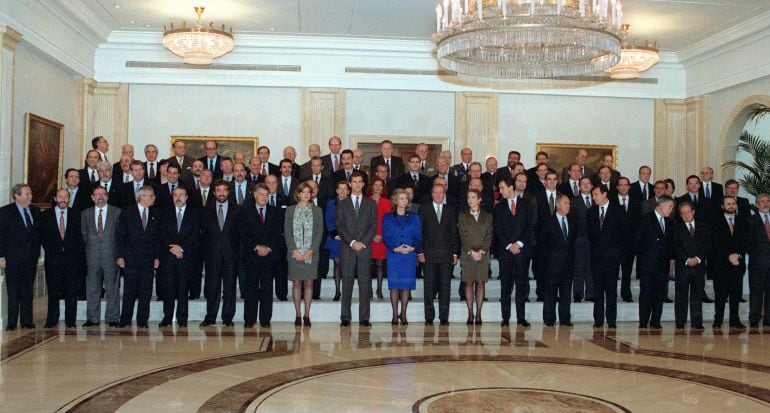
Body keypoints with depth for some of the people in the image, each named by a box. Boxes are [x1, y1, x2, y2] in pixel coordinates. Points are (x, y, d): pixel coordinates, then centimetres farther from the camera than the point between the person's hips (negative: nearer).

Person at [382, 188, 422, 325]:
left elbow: (418, 236, 7)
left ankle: (403, 314, 9)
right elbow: (385, 236, 1)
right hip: (393, 255, -1)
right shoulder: (388, 218, 6)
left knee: (407, 285, 1)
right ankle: (395, 315, 4)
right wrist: (395, 248, -12)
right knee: (394, 284, -2)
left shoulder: (414, 218, 11)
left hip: (410, 255, 1)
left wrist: (412, 247, -10)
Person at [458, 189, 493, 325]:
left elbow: (489, 236, 2)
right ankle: (470, 314, 1)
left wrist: (481, 251, -9)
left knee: (481, 283, -1)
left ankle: (478, 314, 1)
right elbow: (463, 236, 0)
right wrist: (471, 252, -10)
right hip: (467, 255, 0)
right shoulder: (462, 216, 8)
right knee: (469, 283, -2)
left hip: (483, 255, 0)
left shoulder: (488, 216, 9)